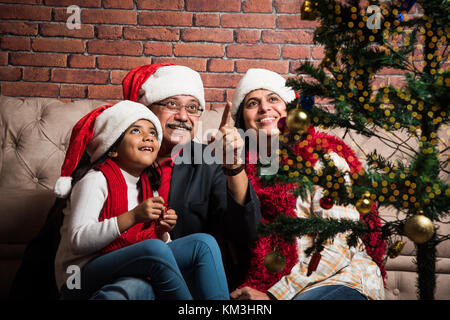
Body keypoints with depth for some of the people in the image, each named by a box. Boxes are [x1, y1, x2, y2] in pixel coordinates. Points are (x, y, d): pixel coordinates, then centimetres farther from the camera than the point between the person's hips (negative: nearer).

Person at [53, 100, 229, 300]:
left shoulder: (148, 187, 12)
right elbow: (78, 240, -20)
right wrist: (132, 217, -29)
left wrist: (162, 232, -8)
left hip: (130, 275, 6)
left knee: (204, 243, -12)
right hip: (83, 278, -6)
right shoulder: (96, 180, -9)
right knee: (155, 247, -34)